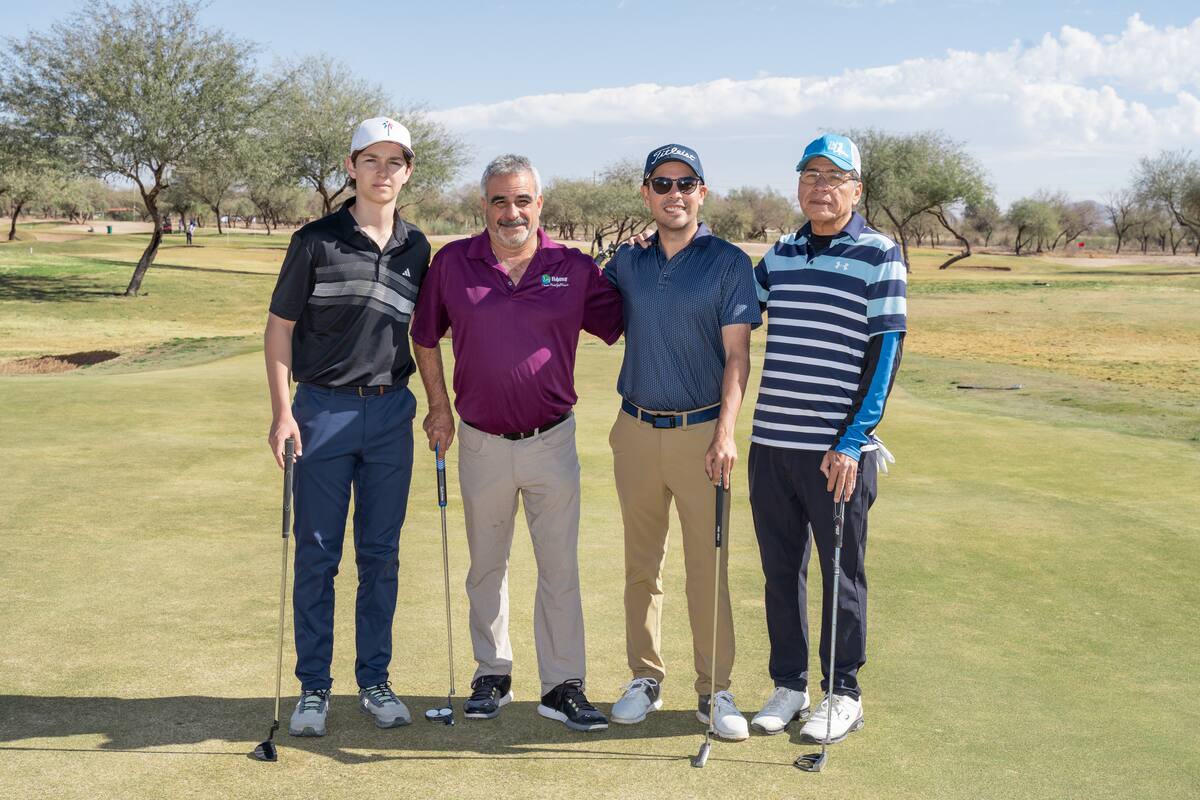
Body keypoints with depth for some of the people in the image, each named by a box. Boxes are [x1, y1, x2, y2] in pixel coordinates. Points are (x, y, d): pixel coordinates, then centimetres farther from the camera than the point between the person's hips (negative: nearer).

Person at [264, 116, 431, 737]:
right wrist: (282, 412, -9)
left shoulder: (415, 248, 7)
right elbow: (280, 327, -1)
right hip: (324, 410, -3)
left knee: (380, 555, 9)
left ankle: (374, 681, 21)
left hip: (391, 412, 3)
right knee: (316, 556, 3)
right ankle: (314, 687, 15)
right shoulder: (316, 241, -4)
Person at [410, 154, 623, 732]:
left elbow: (623, 325, 4)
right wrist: (438, 406, 7)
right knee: (486, 568, 13)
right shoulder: (453, 263, 0)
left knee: (560, 568, 2)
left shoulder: (574, 269, -2)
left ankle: (563, 687, 11)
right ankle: (492, 676, 27)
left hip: (552, 441, -1)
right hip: (482, 443, 1)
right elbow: (425, 337, 10)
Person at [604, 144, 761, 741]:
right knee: (641, 566, 10)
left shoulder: (729, 263, -2)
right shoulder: (627, 261, 9)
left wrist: (725, 432, -17)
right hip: (636, 429, 4)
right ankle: (645, 678, 21)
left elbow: (737, 354, -8)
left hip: (700, 432, -3)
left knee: (708, 568, -1)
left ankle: (714, 691, 8)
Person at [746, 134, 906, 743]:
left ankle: (843, 694, 20)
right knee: (780, 571, 11)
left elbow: (886, 354, -8)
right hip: (771, 443, 5)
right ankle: (788, 686, 25)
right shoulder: (780, 255, 11)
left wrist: (852, 441, -14)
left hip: (838, 451, -5)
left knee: (841, 574, 7)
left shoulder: (878, 256, -4)